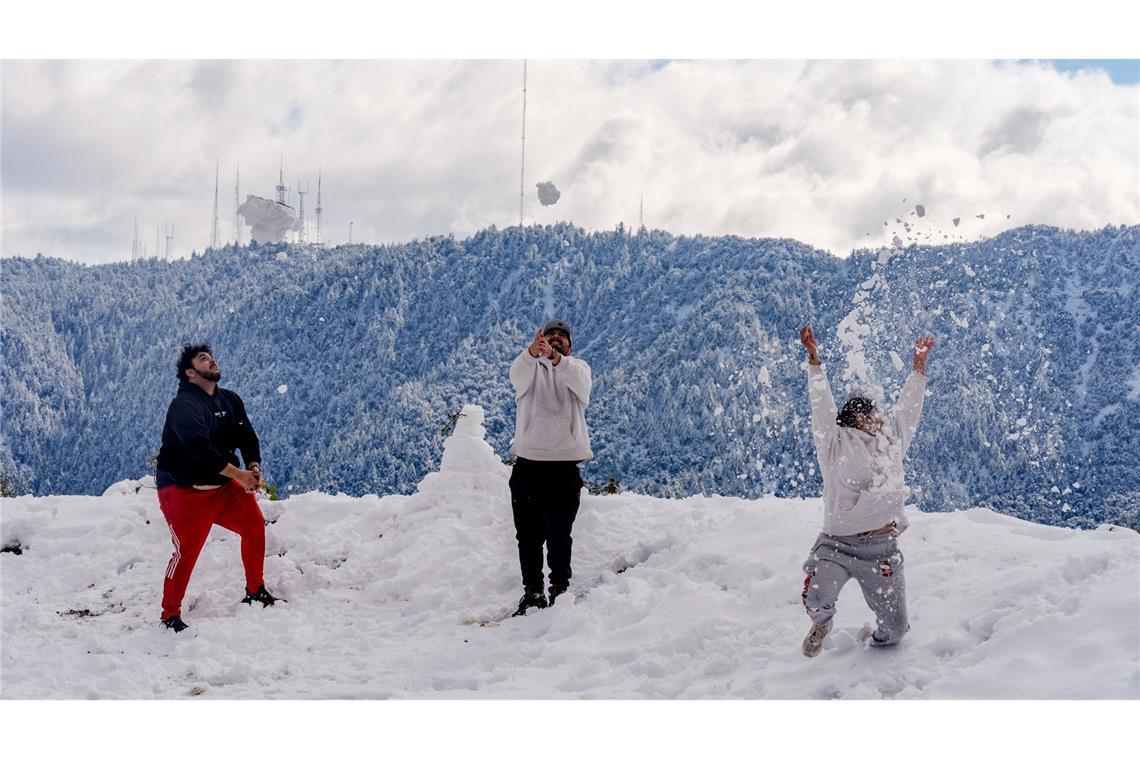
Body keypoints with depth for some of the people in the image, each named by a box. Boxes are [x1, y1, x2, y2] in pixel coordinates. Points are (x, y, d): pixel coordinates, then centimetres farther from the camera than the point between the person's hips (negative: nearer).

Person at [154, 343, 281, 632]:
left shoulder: (231, 401, 7)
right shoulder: (184, 406, -19)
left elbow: (248, 437, 4)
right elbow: (199, 448, -31)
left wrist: (253, 467, -16)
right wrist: (238, 474, -29)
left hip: (221, 485, 8)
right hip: (183, 489, -7)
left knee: (254, 524, 5)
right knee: (187, 551, -12)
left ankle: (255, 592, 22)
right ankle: (170, 616, 3)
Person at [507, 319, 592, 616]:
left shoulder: (578, 367, 9)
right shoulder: (529, 368, 10)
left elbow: (577, 379, -17)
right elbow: (517, 373, -16)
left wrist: (553, 356, -38)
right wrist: (532, 351, -39)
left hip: (564, 463, -1)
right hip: (528, 461, 2)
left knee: (559, 535, -1)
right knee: (528, 534, 8)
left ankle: (560, 589, 13)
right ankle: (532, 590, 19)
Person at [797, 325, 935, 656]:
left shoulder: (891, 440, 17)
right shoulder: (836, 444, 2)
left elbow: (908, 408, 27)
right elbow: (821, 403, -3)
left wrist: (919, 364, 32)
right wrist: (813, 358, -8)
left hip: (883, 551, 5)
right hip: (839, 545, -5)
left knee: (895, 628, 6)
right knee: (816, 599, -29)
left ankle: (875, 637, 44)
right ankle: (822, 622, 10)